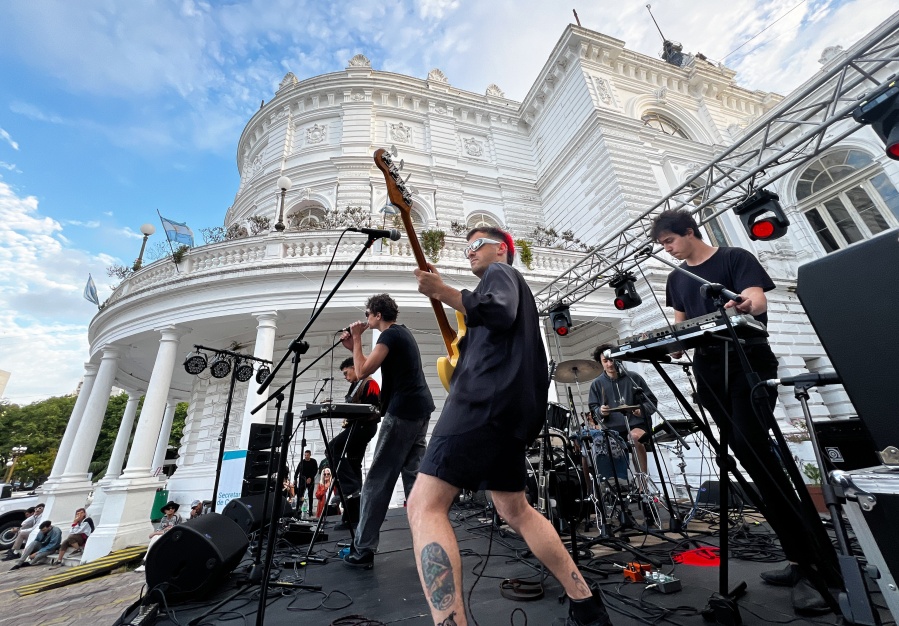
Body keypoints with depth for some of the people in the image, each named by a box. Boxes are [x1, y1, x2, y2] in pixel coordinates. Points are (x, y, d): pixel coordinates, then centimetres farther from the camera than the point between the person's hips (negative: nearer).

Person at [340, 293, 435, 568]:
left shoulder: (390, 335, -9)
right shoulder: (403, 332, 20)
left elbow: (362, 371, -15)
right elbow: (373, 366, 24)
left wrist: (357, 339, -4)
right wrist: (354, 347, 17)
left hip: (403, 411, -10)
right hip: (419, 409, 10)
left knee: (377, 481, -2)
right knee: (414, 475, 12)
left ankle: (363, 551, 6)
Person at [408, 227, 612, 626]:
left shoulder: (500, 272, 7)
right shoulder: (510, 285, 35)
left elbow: (500, 313, -17)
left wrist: (444, 292, -18)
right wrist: (463, 350, 26)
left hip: (487, 399, -11)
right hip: (507, 403, 11)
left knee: (424, 505, -15)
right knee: (515, 511, 19)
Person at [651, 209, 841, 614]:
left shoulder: (735, 258, 2)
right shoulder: (676, 279, 17)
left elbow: (758, 299, -13)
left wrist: (747, 303, -36)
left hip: (749, 363, -5)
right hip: (709, 373, 5)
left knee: (751, 448, -20)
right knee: (755, 460, 5)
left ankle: (824, 568, -7)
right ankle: (802, 559, 14)